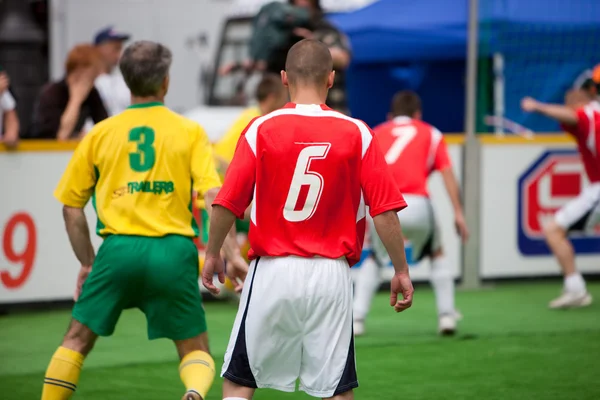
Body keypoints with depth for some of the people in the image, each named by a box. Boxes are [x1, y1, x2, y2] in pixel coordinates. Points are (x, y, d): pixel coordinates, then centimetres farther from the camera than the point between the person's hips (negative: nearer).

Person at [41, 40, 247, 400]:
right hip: (173, 250, -1)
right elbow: (214, 197, -6)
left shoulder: (100, 134, 11)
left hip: (118, 249, 1)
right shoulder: (190, 132, 6)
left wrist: (88, 263, 23)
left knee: (78, 340, 18)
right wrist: (231, 256, -6)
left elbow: (72, 207, 14)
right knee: (196, 351, 9)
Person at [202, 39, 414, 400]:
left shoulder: (261, 129, -4)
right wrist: (401, 271, 5)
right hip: (331, 276, 1)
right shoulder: (356, 133, -2)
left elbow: (227, 204, -4)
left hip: (272, 273, -1)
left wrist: (213, 254, 12)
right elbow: (385, 211, -5)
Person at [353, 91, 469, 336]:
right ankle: (446, 316, 17)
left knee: (374, 259, 28)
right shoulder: (431, 135, 22)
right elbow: (447, 173, 9)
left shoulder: (376, 134, 26)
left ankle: (357, 319, 15)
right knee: (437, 255, 26)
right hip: (415, 205, -1)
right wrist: (458, 213, 4)